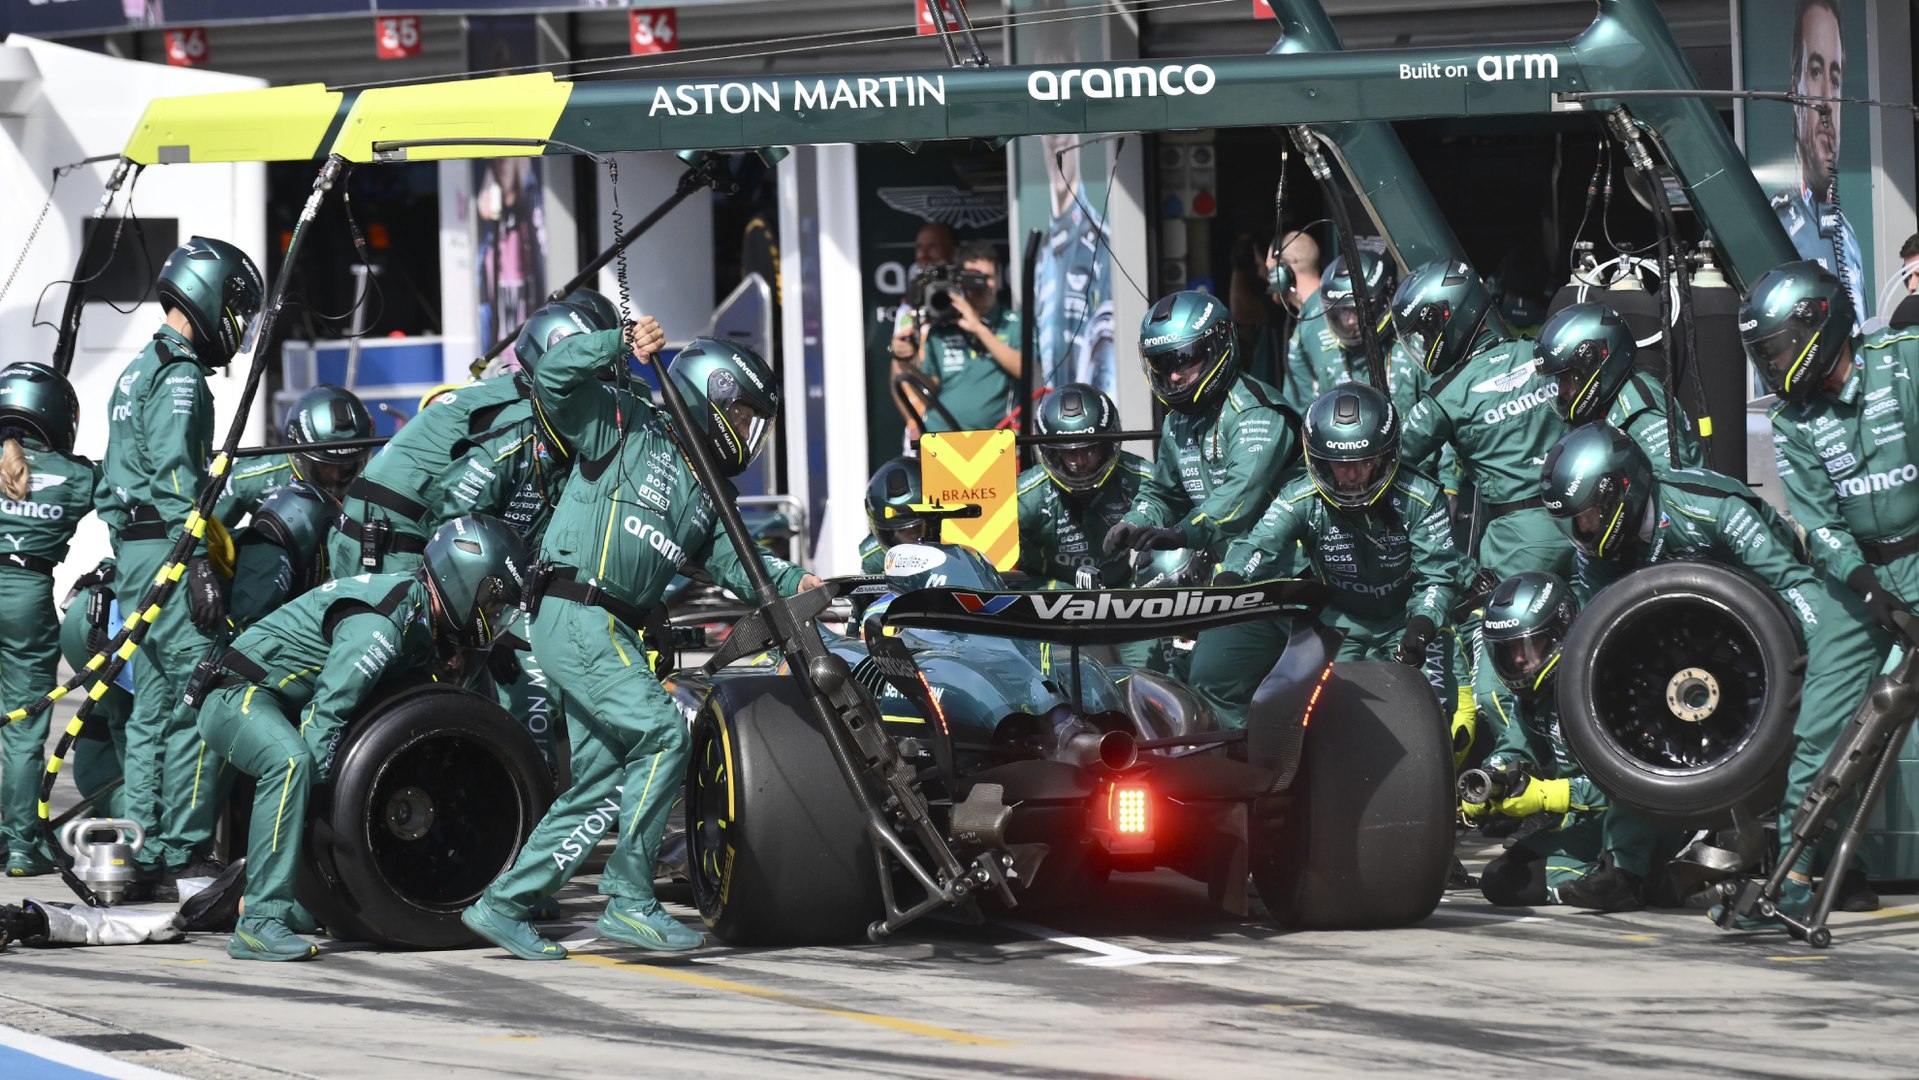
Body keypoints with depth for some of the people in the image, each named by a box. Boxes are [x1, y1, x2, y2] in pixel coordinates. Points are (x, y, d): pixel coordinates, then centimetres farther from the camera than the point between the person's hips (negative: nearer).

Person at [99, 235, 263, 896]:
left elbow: (113, 478, 24)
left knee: (152, 706, 11)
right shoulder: (180, 377, -10)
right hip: (169, 548, -10)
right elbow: (177, 477, -20)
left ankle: (141, 857, 11)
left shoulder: (137, 373, 22)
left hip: (131, 549, 10)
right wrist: (201, 562, -24)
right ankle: (182, 856, -15)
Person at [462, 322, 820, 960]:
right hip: (575, 615, -9)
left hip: (614, 634, 9)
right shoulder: (626, 428, 0)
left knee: (599, 784, 7)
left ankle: (502, 906, 15)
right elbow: (554, 380, -9)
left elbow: (731, 560, 13)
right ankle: (629, 901, -17)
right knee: (662, 732, -19)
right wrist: (621, 344, -21)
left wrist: (790, 582, -5)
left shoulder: (707, 493, 22)